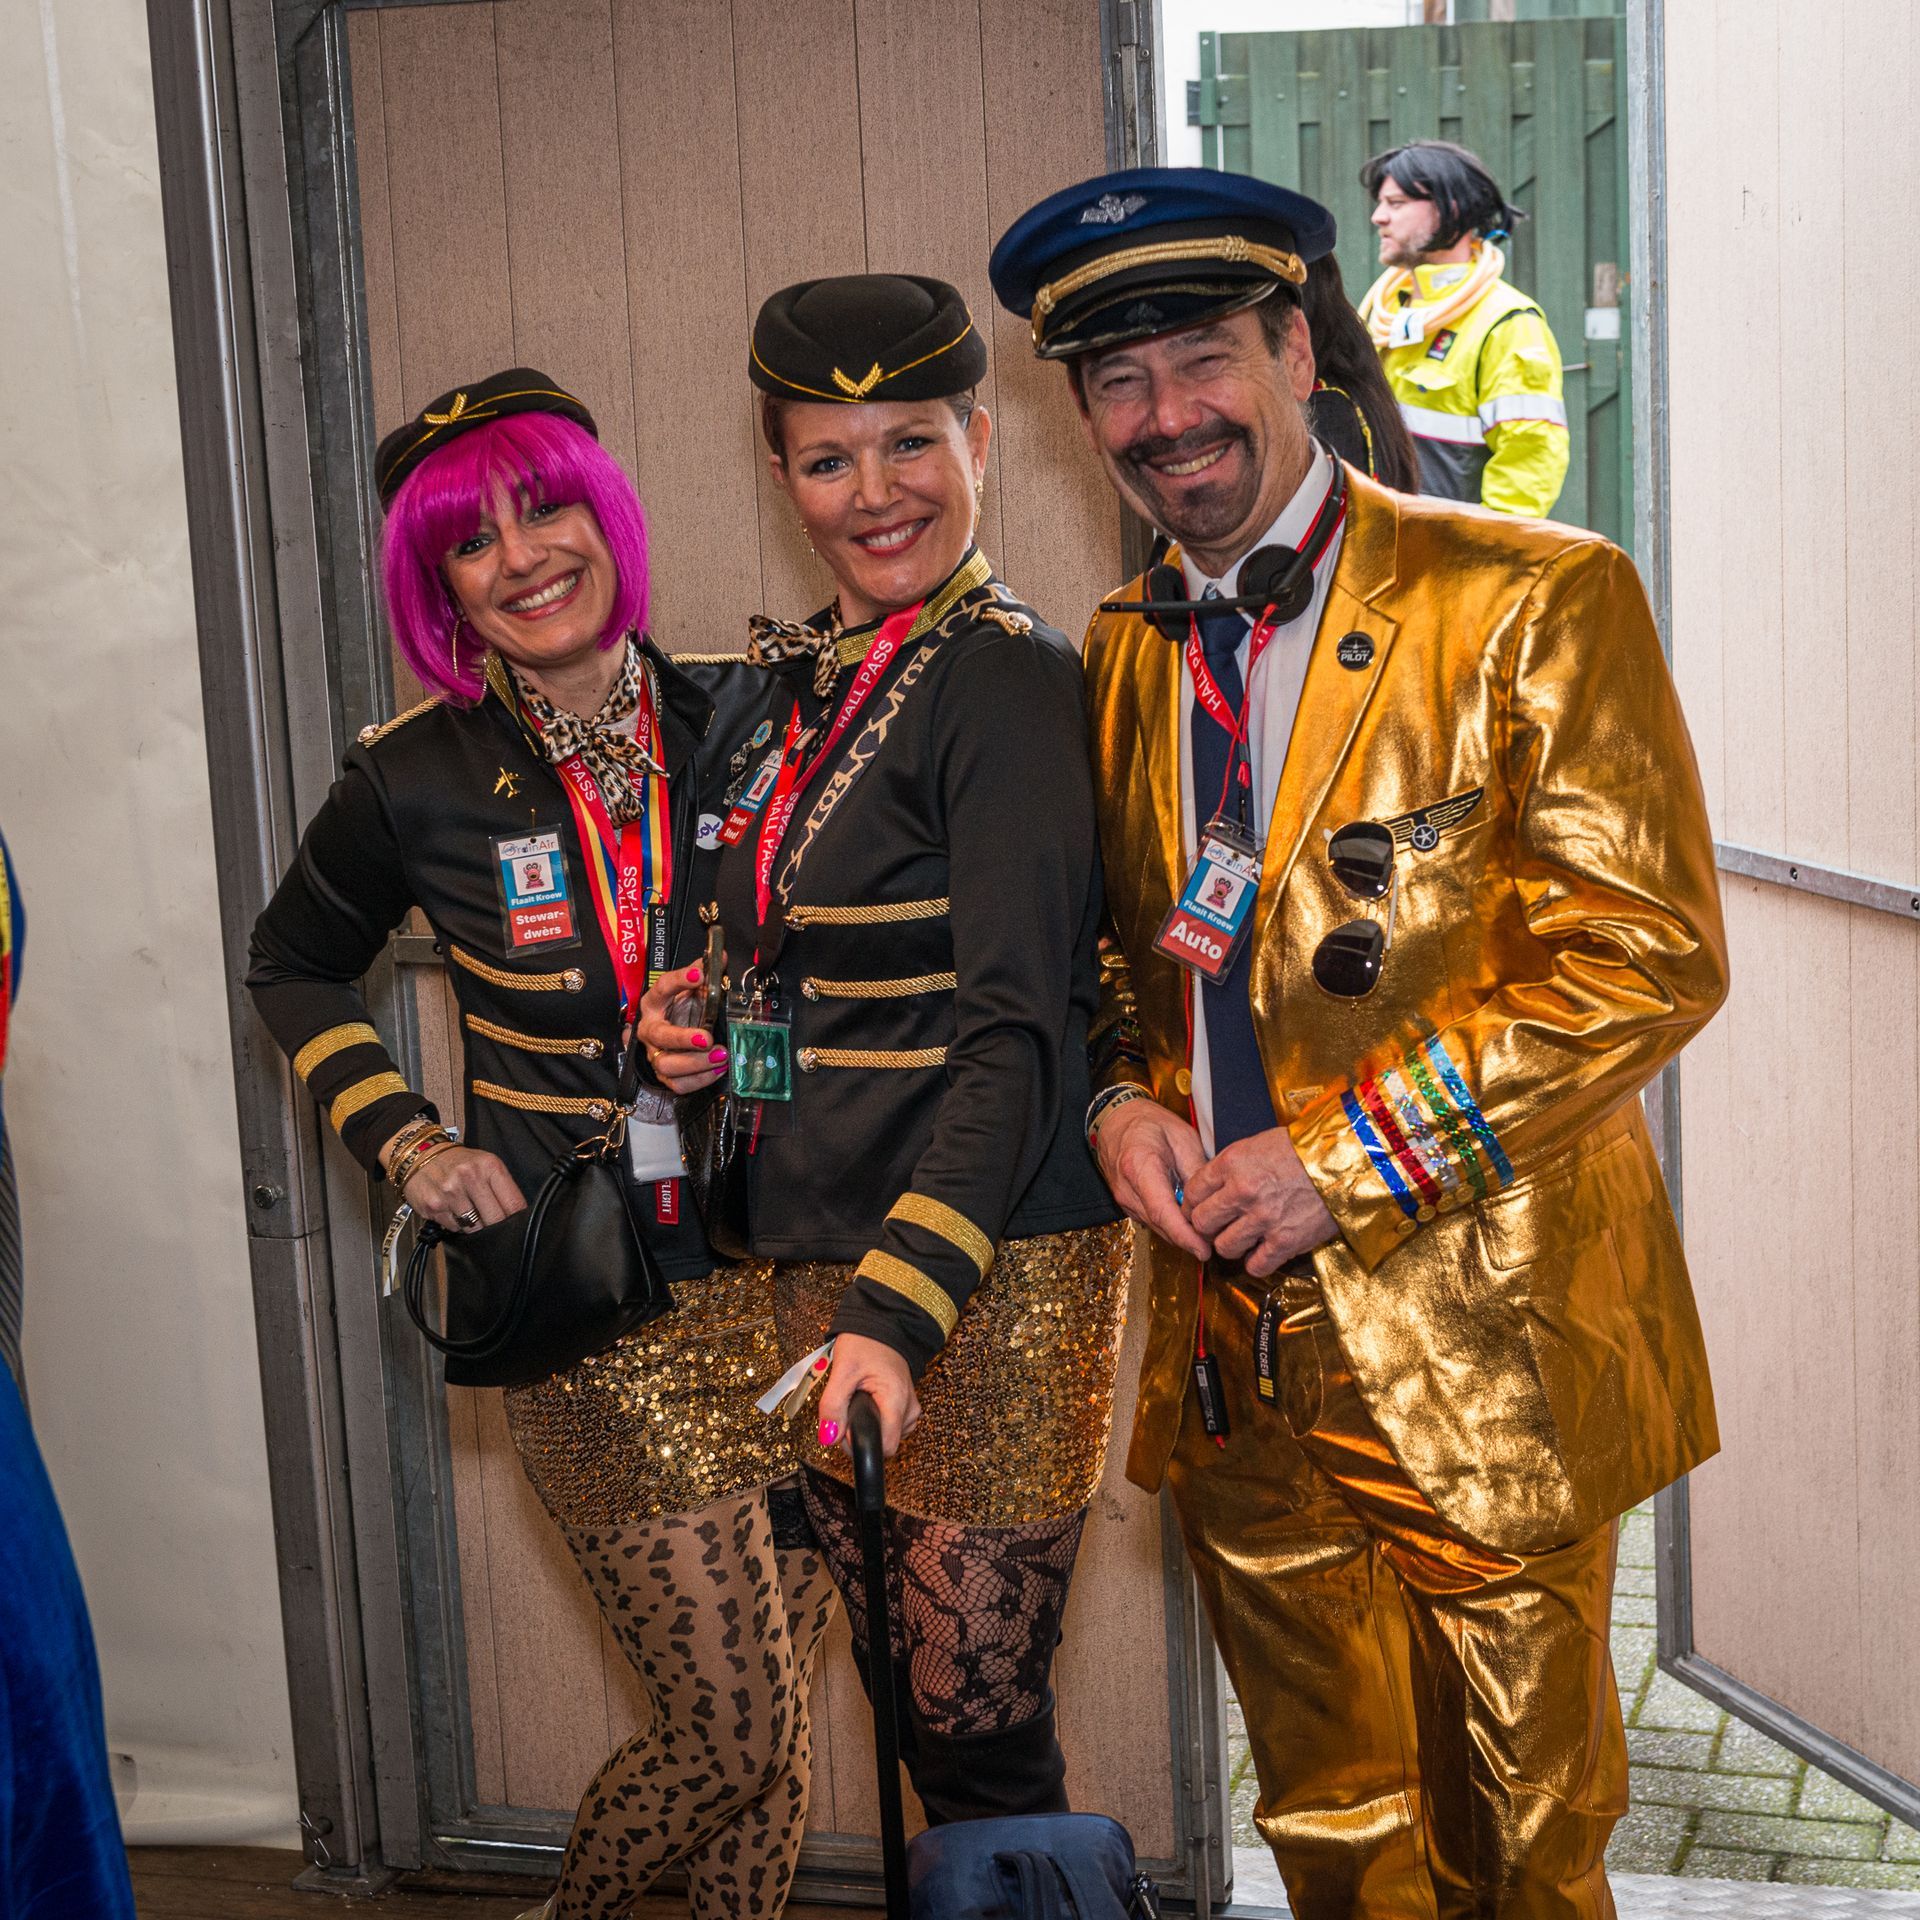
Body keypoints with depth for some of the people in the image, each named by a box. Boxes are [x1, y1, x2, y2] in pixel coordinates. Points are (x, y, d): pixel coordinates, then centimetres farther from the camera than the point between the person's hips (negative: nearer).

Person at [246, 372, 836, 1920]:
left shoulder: (750, 725, -1)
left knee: (771, 1725, 9)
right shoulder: (421, 781, -3)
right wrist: (403, 1140, 1)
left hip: (784, 1264, 2)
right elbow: (295, 966, 14)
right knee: (736, 1730, -1)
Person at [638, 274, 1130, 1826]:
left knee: (977, 1732, -1)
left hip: (991, 1272, -7)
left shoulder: (1008, 675, -12)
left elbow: (1017, 1031, -18)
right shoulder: (796, 680, 12)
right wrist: (702, 1035, 5)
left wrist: (899, 1313, -25)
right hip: (819, 1253, 7)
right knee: (907, 1700, 15)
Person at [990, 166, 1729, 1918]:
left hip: (1479, 1356, -4)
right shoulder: (1125, 655, 9)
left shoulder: (1535, 599, -9)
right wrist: (1120, 1102, -2)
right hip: (1238, 1359, 5)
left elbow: (1648, 956, -14)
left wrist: (1347, 1153, -16)